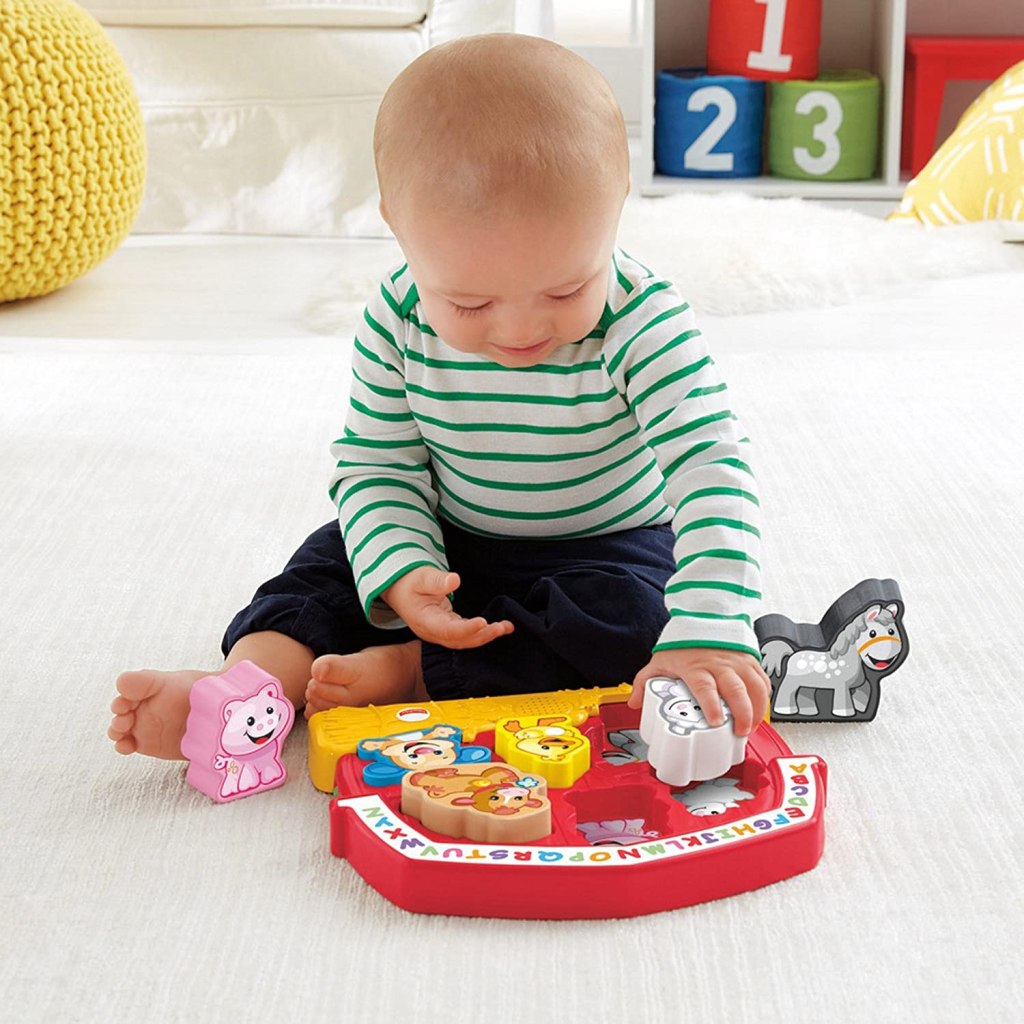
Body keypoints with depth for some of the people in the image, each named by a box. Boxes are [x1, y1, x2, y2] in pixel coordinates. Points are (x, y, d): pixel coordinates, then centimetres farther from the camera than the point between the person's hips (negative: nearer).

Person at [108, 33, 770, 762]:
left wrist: (708, 636, -50)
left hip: (607, 546, -3)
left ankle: (405, 673, -26)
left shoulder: (641, 326, -29)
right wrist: (400, 575, -29)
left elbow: (711, 464, -37)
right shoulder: (396, 323, -18)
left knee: (635, 620, -30)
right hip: (452, 548, 4)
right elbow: (376, 466, -8)